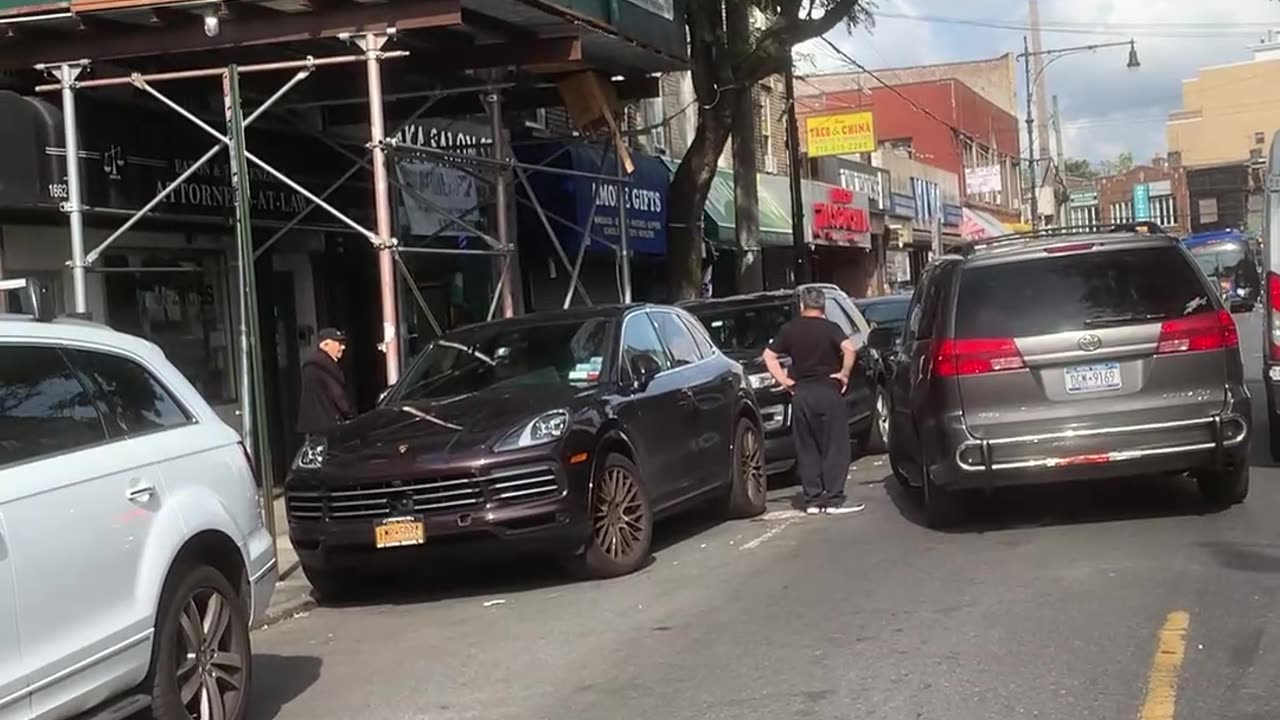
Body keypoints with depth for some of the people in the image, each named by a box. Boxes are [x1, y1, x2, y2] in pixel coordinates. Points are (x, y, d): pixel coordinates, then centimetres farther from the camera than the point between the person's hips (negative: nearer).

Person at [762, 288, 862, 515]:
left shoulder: (789, 329, 7)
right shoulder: (830, 328, -4)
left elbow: (769, 356, 8)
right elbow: (849, 349, -21)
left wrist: (785, 381, 8)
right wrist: (844, 374, -8)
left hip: (801, 394, 3)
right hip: (828, 391, -3)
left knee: (807, 449, 10)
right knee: (835, 448, 2)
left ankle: (812, 499, 9)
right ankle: (833, 499, -2)